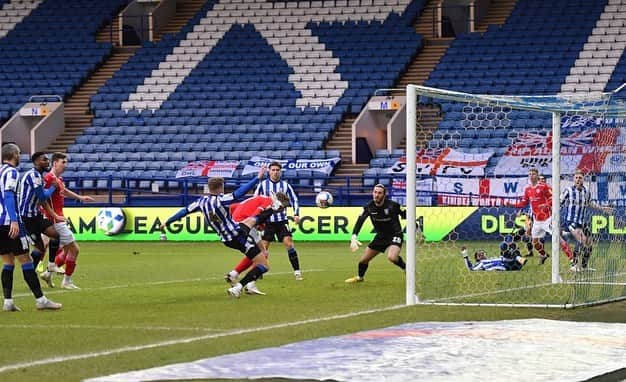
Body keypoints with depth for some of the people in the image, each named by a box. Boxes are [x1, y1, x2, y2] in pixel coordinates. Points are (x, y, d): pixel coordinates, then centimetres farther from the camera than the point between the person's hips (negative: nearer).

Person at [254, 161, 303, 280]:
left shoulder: (285, 185, 3)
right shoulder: (263, 185, 0)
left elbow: (294, 200, 9)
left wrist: (296, 214, -4)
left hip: (282, 220, 0)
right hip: (267, 221, 0)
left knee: (289, 244, -11)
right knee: (263, 247, -1)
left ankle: (297, 272, -7)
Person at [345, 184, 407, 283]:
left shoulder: (392, 205, -22)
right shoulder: (369, 207, -13)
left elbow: (405, 215, -7)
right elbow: (360, 221, -21)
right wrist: (354, 237, -35)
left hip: (395, 235, -5)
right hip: (380, 236, 5)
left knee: (392, 257, -34)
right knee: (363, 260, 10)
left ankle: (407, 269, -5)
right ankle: (359, 277, 41)